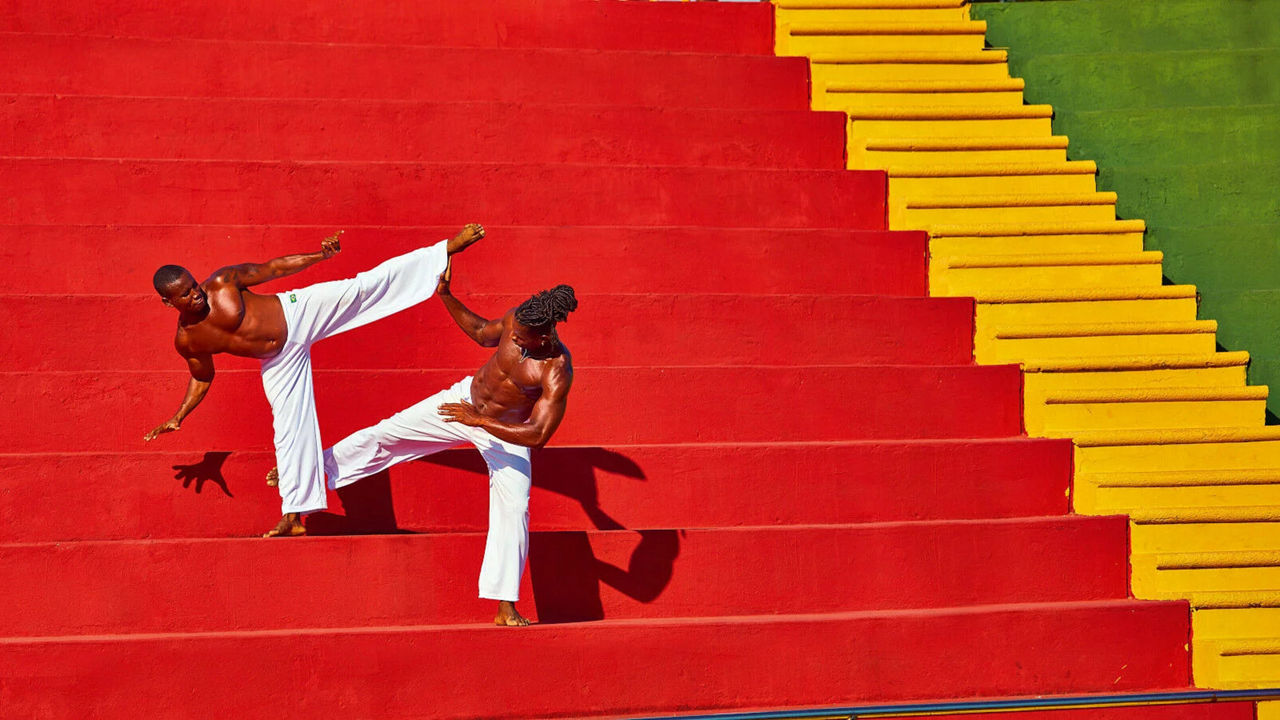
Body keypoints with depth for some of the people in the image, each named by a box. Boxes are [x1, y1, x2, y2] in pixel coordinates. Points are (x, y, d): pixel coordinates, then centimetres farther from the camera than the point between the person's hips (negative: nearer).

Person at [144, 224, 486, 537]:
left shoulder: (222, 282, -17)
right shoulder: (186, 341, -8)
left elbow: (272, 269, -7)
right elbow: (202, 378, 10)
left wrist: (320, 255, -13)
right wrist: (179, 417, 0)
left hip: (298, 311, -2)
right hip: (279, 361, 2)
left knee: (363, 287, -13)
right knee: (289, 429, 2)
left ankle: (448, 248, -13)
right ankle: (293, 516, 14)